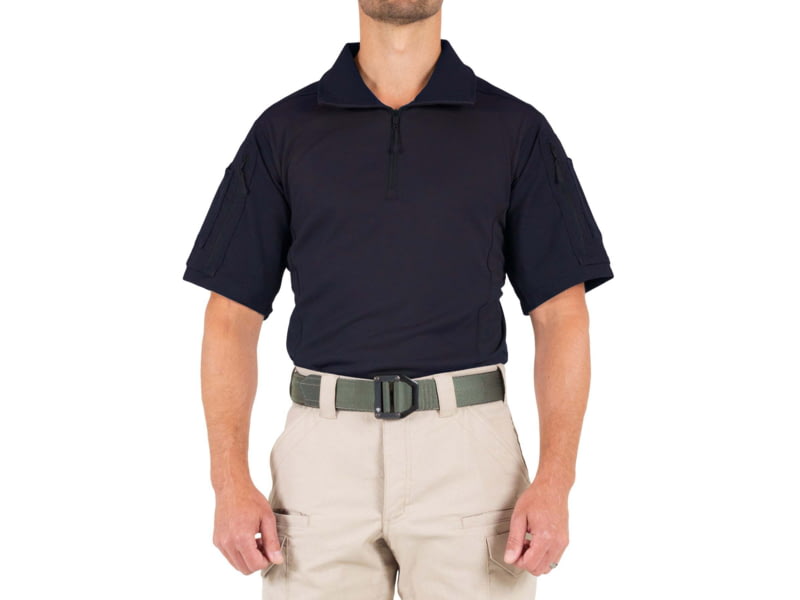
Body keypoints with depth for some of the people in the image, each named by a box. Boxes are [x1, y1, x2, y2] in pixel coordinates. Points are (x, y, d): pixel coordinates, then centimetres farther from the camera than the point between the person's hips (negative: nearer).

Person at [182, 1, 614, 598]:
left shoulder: (515, 130, 4)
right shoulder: (284, 130, 6)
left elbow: (560, 315, 1)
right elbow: (234, 316, 5)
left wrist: (555, 481, -10)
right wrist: (231, 481, -5)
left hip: (469, 452, 0)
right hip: (323, 450, 1)